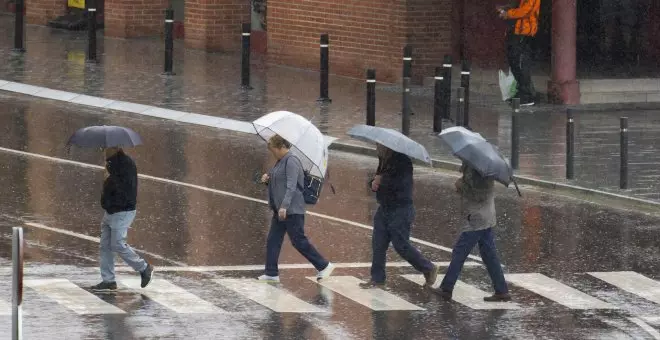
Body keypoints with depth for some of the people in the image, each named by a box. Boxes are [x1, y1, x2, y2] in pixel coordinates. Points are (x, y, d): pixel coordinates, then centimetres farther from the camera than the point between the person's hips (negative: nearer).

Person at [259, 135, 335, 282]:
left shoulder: (291, 162, -15)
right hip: (280, 210, 10)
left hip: (292, 210, -10)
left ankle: (324, 266, 4)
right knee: (272, 241, 7)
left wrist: (284, 206, -31)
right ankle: (271, 273, 10)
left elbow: (291, 187, -23)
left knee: (299, 241, -5)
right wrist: (268, 179, 6)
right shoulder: (280, 162, 15)